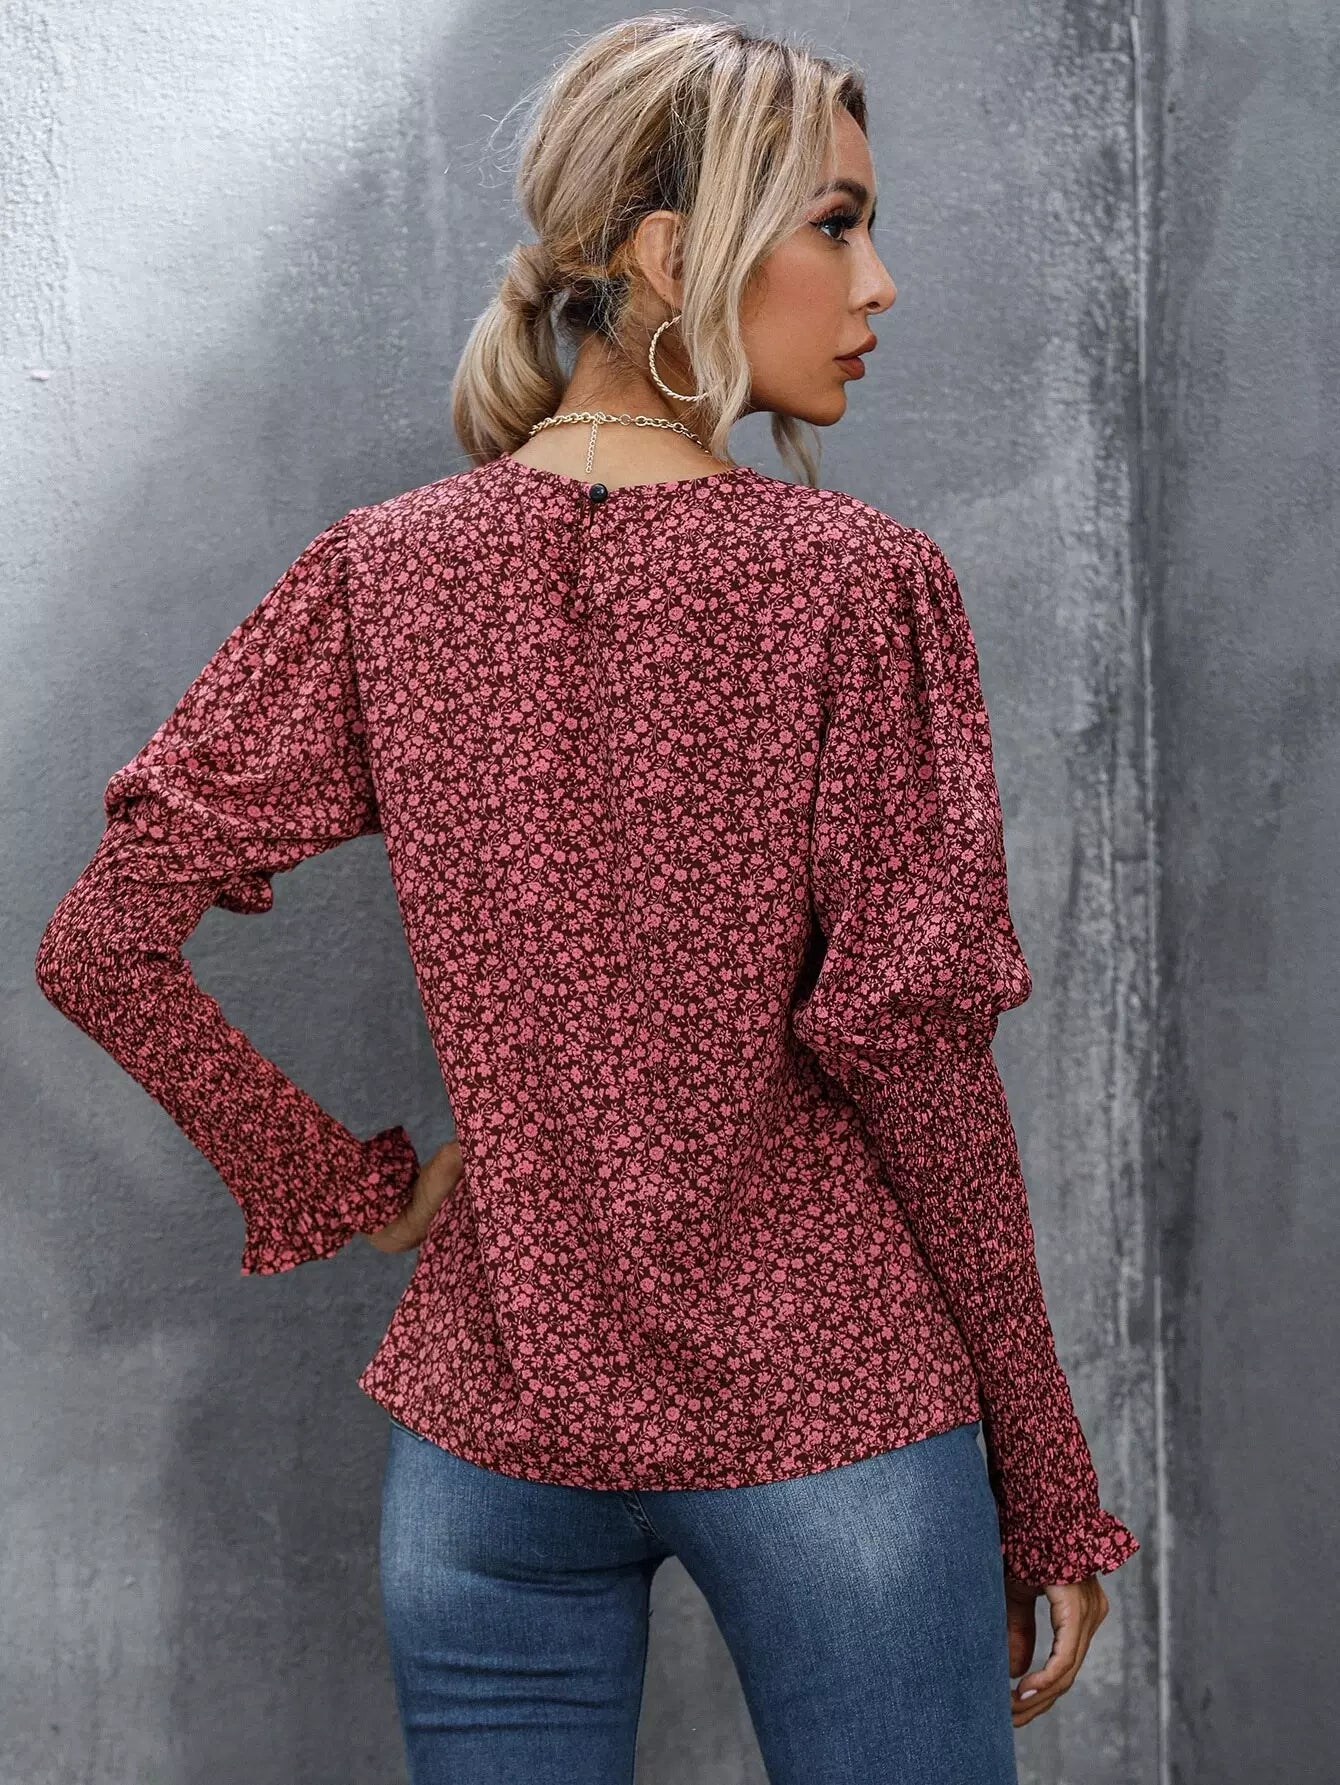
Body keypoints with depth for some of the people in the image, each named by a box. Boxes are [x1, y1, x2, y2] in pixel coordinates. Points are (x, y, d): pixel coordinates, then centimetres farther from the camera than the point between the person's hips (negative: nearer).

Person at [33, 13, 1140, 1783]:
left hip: (488, 1423, 4)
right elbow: (913, 1048, -12)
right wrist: (1048, 1486, -3)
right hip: (827, 1412, -3)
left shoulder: (384, 576, -2)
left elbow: (104, 947, -5)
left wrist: (336, 1183, 5)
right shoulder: (857, 581, -11)